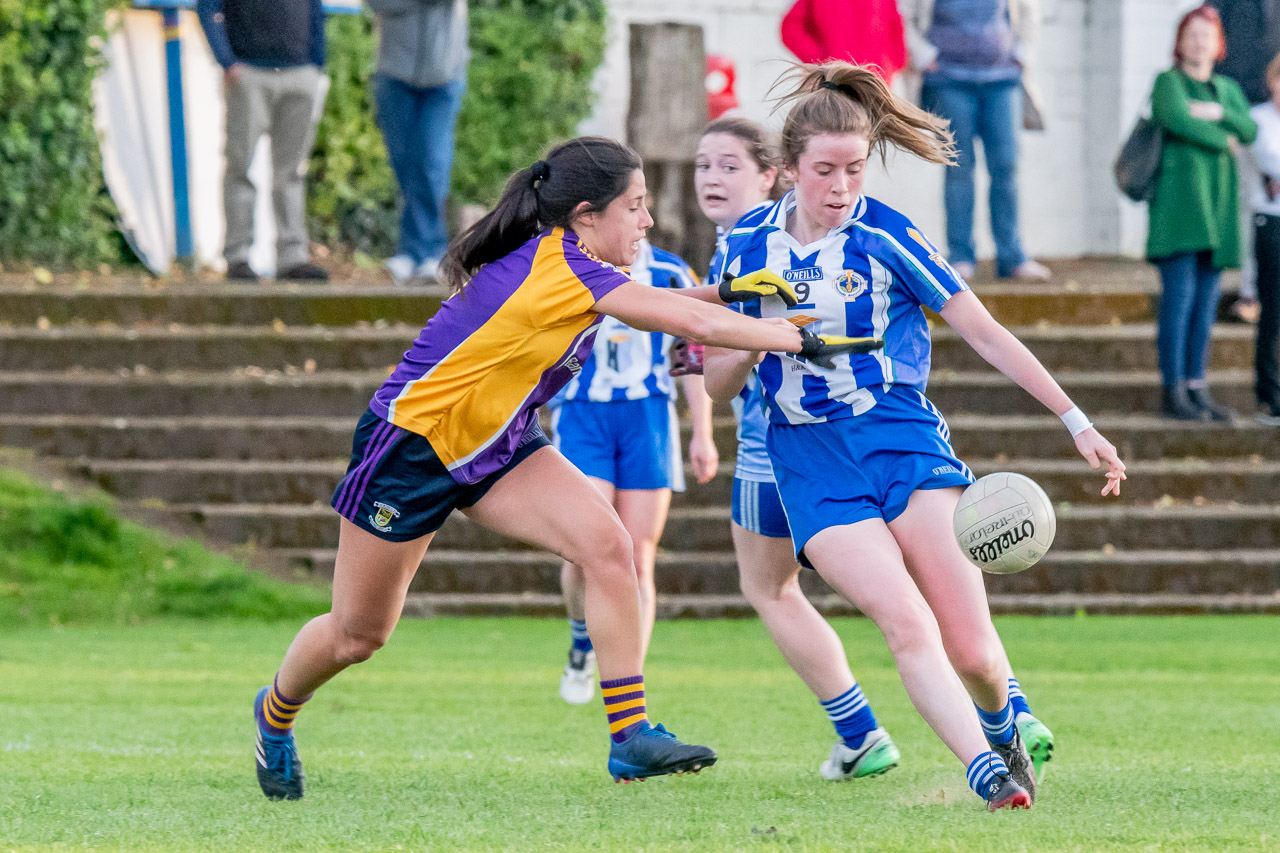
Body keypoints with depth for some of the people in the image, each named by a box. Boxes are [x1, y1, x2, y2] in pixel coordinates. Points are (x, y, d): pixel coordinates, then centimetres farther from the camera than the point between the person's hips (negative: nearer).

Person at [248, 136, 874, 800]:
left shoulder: (561, 261, -4)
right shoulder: (558, 268, -30)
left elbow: (656, 303, 17)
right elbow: (696, 326, -33)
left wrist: (723, 291, 0)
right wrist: (805, 342, -27)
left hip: (496, 446, 8)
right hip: (412, 441, -8)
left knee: (606, 544, -16)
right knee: (357, 634, 6)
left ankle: (631, 735, -17)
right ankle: (276, 714, 37)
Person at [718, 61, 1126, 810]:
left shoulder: (886, 237, -3)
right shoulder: (750, 243, 6)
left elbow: (986, 333, 1)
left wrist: (1076, 421, -2)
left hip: (901, 436, -1)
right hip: (808, 460, 1)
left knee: (972, 649, -10)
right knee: (907, 622, -23)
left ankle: (1002, 724, 24)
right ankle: (988, 773, -28)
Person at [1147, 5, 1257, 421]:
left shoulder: (1227, 89, 19)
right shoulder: (1168, 83, 1)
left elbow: (1249, 130, 4)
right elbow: (1179, 120, -16)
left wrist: (1218, 114, -12)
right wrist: (1224, 141, -5)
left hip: (1218, 201, 6)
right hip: (1179, 198, -6)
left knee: (1206, 304, 4)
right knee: (1180, 298, -11)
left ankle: (1198, 389, 6)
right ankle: (1173, 392, -10)